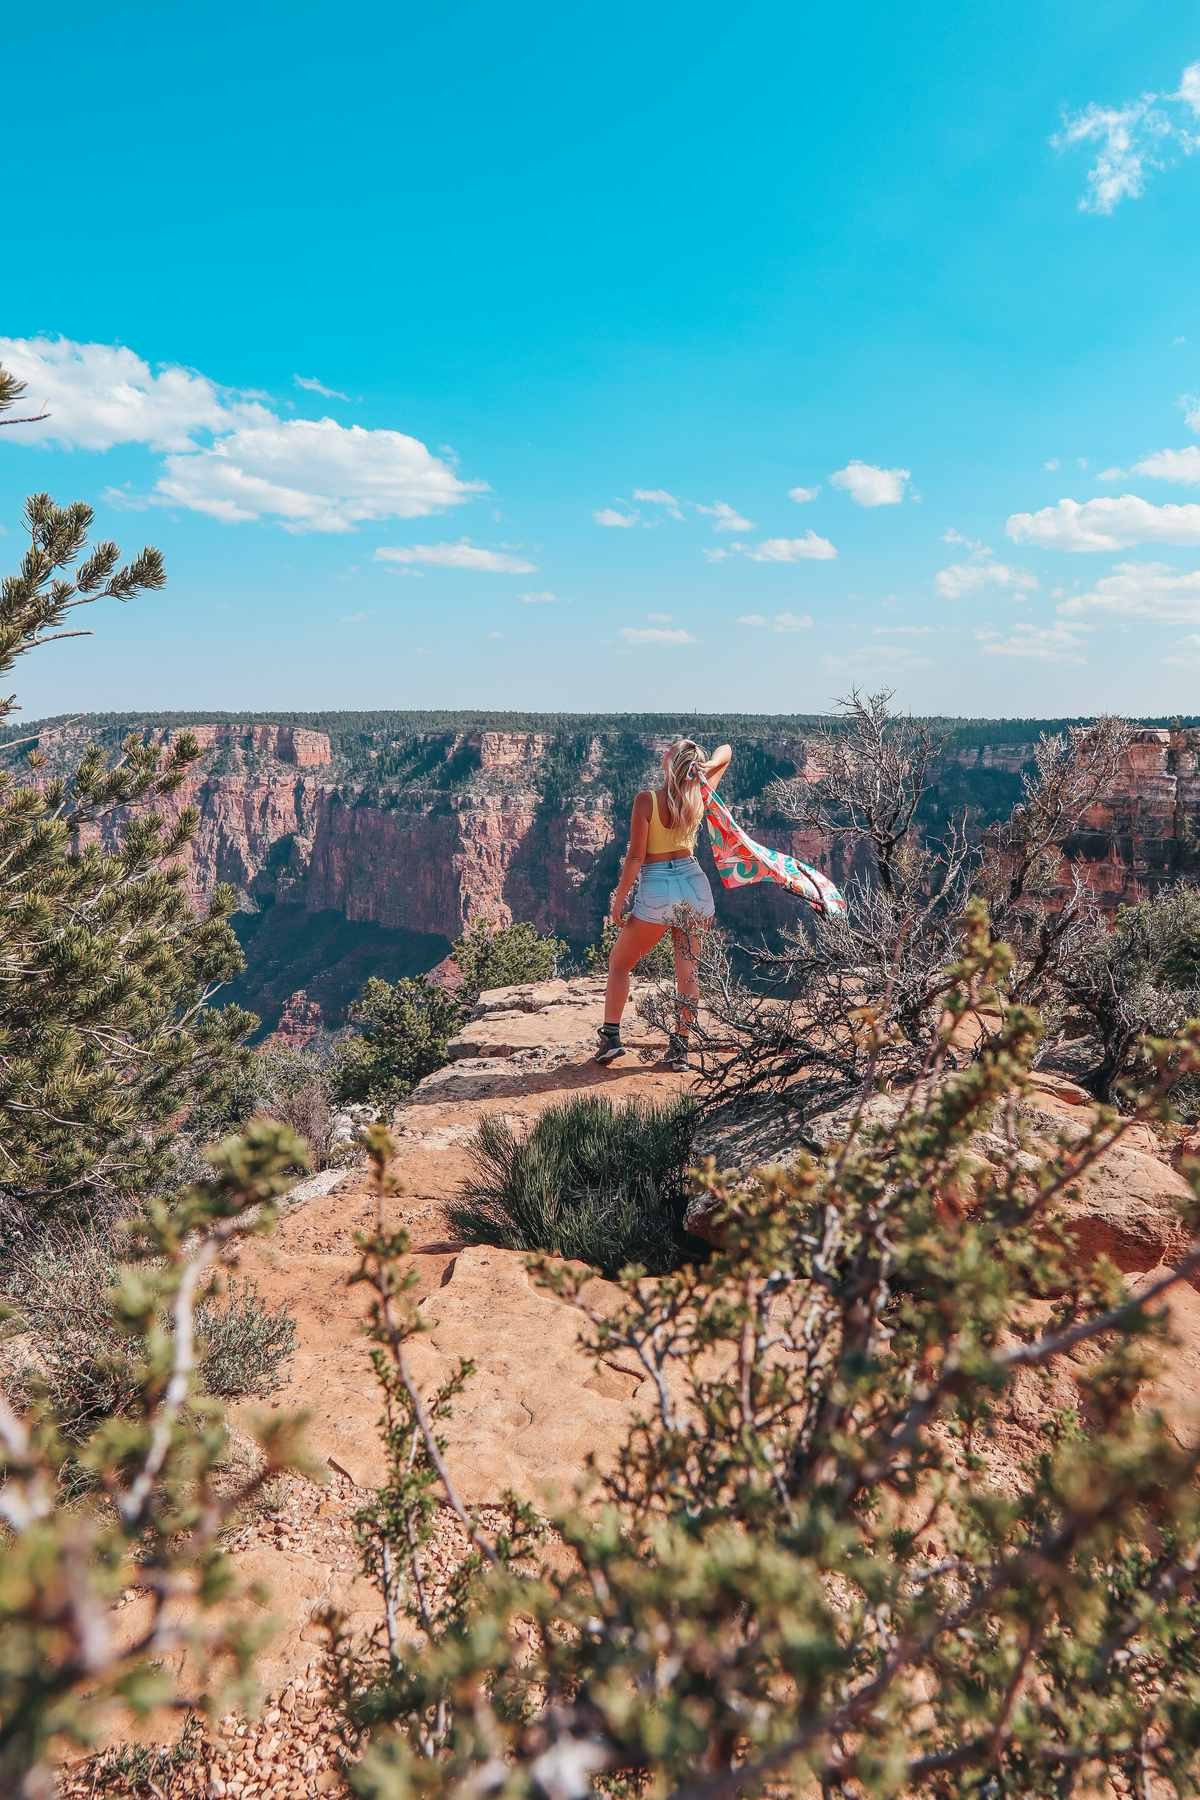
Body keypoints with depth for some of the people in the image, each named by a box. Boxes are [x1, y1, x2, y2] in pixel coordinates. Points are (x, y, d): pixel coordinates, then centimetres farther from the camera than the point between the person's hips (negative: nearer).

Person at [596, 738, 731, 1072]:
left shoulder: (646, 801, -12)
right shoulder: (699, 796, 2)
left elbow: (635, 856, -13)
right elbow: (725, 751, 18)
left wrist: (619, 899, -5)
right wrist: (702, 766, -2)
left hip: (656, 888, -4)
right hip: (694, 883, 4)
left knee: (619, 963, 13)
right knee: (688, 969, 10)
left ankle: (611, 1036, 7)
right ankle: (680, 1048, 12)